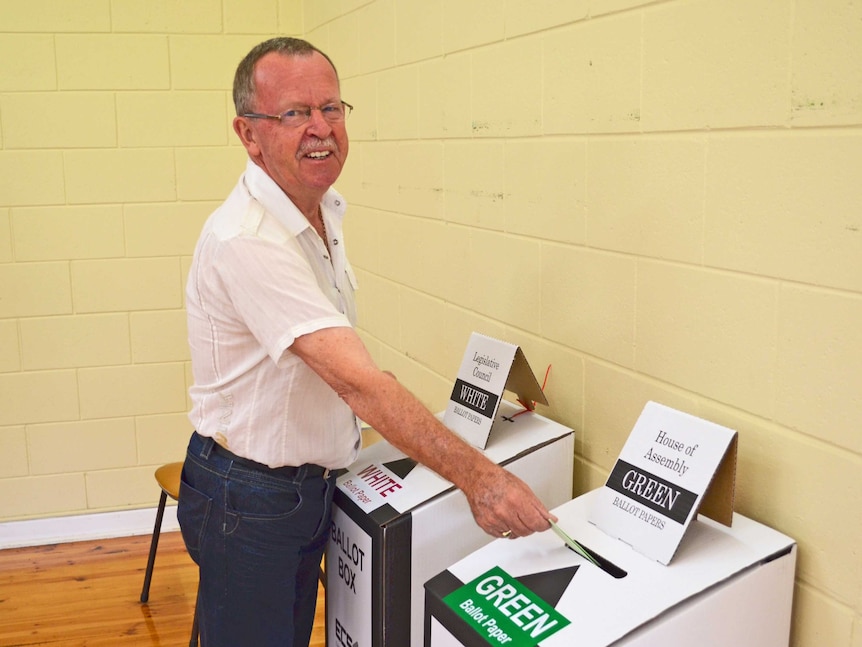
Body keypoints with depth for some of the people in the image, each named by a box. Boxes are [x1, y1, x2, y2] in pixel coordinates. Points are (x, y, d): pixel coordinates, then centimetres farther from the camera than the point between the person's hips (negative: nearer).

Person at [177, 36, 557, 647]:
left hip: (309, 480, 8)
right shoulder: (247, 239, -29)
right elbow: (359, 381, -36)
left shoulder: (321, 209, 2)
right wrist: (477, 475, -37)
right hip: (249, 499, -8)